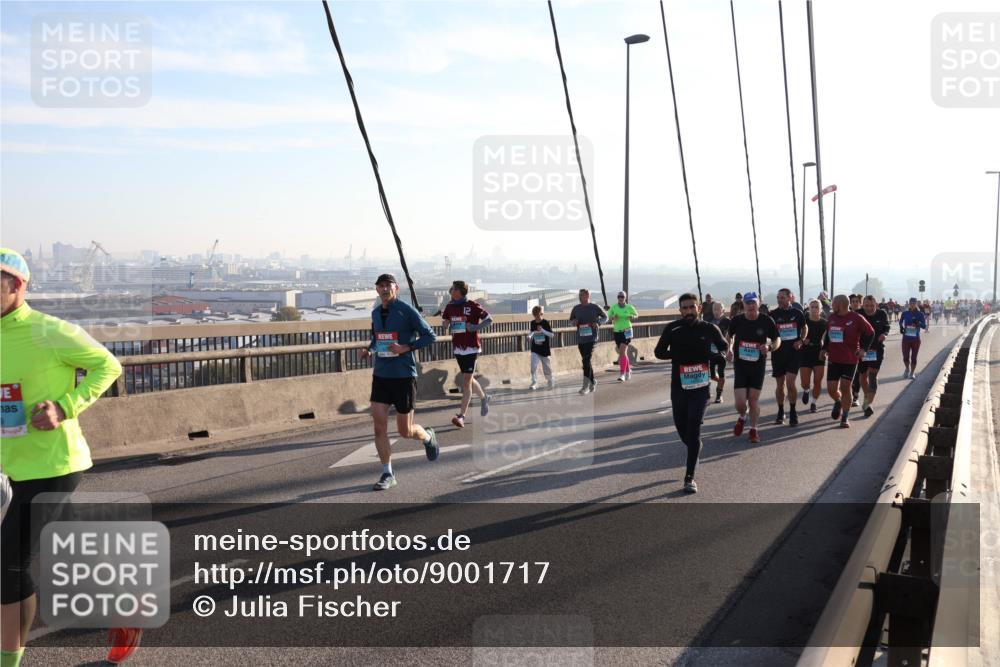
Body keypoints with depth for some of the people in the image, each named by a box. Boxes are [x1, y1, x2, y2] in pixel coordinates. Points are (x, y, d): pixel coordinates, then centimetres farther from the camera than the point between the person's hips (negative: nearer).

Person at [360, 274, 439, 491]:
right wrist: (369, 350, 4)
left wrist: (407, 347, -18)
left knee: (405, 431, 3)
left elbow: (430, 335, -6)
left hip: (404, 375, -5)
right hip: (380, 375, 5)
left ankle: (428, 437, 38)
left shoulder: (406, 310, -9)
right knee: (379, 425, -5)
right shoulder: (376, 312, 9)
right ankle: (387, 474, 7)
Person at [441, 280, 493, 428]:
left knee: (466, 381, -8)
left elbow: (489, 319, -4)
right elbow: (445, 322, 19)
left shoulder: (472, 305, -10)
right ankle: (483, 398, 43)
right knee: (468, 379, 18)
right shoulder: (450, 306, 7)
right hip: (458, 348, 7)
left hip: (471, 348, -6)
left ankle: (461, 416, -7)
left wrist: (475, 327, -15)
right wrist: (445, 323, -2)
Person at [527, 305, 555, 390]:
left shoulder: (546, 323, -10)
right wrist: (530, 335, -3)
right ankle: (534, 383, -8)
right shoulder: (532, 323, 3)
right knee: (533, 366, -14)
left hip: (545, 349, -3)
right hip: (535, 349, 3)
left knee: (547, 368, 9)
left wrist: (542, 330, -23)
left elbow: (552, 335, -12)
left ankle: (551, 380, 34)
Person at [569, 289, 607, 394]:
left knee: (586, 360, -15)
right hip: (580, 338, 5)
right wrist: (573, 322, -6)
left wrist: (598, 323, -9)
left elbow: (605, 317, 10)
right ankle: (593, 381, 29)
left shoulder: (595, 307, -1)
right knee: (586, 361, 12)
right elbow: (570, 321, 18)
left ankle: (586, 385, -12)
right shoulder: (576, 308, 9)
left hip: (592, 337, -5)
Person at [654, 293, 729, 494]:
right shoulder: (672, 329, -1)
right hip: (678, 385, 2)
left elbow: (725, 348, 14)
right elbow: (659, 352, 3)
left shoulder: (709, 329, -1)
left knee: (694, 430, -11)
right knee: (681, 427, 10)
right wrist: (677, 353, -15)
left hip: (700, 387, -2)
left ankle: (689, 478, -7)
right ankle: (695, 451, 45)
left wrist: (710, 355, -7)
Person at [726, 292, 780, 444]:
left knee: (754, 399, 2)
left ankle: (753, 430, 21)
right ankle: (742, 418, 28)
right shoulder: (737, 320, -6)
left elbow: (777, 340, 3)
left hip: (758, 365, 0)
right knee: (740, 402, -6)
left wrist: (769, 347, -18)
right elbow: (730, 336, 15)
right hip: (740, 365, 0)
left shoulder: (766, 321, -8)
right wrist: (729, 350, -1)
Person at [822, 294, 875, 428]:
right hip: (833, 359, 4)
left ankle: (845, 418, 9)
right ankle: (838, 402, 37)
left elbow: (870, 332, 1)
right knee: (831, 389, 2)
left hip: (850, 359, -4)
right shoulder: (831, 317, 6)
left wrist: (864, 349, -5)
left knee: (845, 387, -3)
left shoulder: (856, 319, -9)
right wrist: (825, 348, 13)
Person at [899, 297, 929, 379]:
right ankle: (907, 369, 26)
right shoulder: (905, 314, 2)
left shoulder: (920, 314, -2)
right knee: (905, 357, -2)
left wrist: (918, 323, -24)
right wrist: (901, 328, 4)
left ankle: (912, 372, 19)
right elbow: (901, 321, 21)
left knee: (913, 357, 4)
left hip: (916, 339, -1)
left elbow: (924, 326, -5)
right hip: (906, 338, 1)